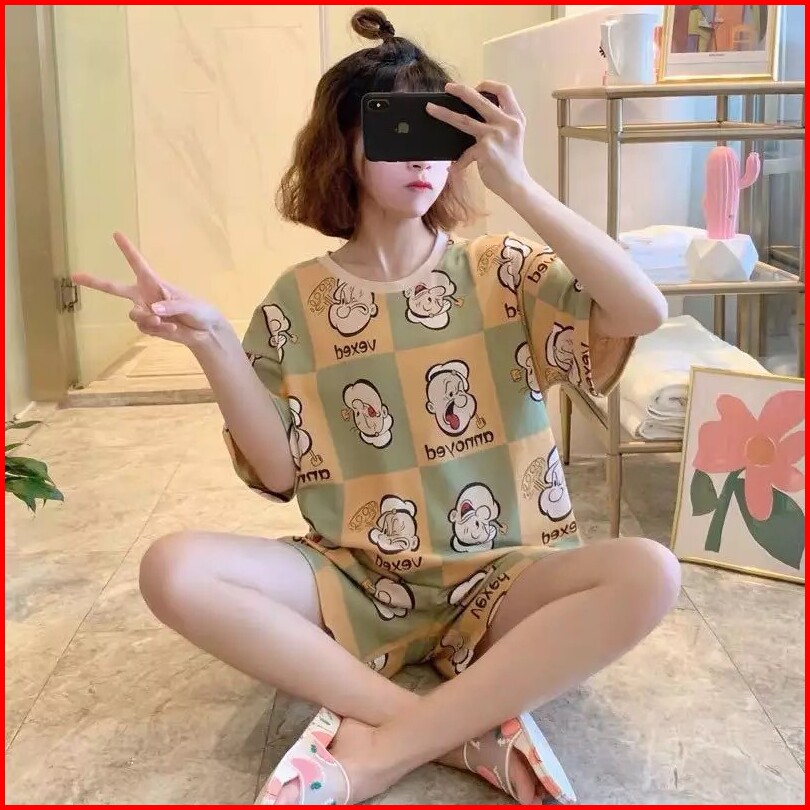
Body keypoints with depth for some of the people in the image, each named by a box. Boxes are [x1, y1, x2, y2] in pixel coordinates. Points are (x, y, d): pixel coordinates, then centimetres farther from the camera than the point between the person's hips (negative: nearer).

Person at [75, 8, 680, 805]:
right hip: (354, 582, 1)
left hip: (498, 579, 0)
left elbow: (643, 312, -17)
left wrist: (515, 183, -21)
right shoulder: (300, 299, 2)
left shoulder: (502, 270, 0)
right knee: (173, 569, -25)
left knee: (648, 573, -30)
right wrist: (210, 341, -15)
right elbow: (279, 472, -2)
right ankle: (475, 729, -24)